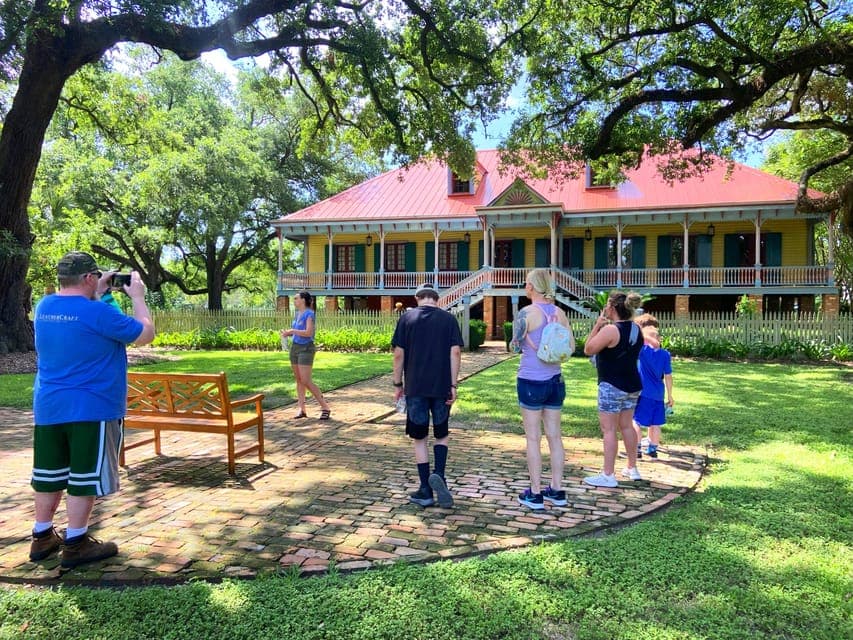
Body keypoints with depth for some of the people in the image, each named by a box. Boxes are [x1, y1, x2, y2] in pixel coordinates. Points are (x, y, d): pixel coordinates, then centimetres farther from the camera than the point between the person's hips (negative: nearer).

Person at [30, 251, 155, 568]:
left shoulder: (43, 307, 5)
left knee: (49, 472, 16)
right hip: (91, 408, -7)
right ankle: (75, 544, 8)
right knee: (86, 474, 2)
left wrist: (97, 295, 19)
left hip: (47, 406, 8)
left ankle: (42, 537, 26)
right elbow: (145, 334, -9)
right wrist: (138, 297, 1)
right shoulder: (98, 311, -18)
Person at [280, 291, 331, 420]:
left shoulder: (309, 314, -13)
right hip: (295, 347, 8)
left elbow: (308, 332, -24)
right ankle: (302, 409, 11)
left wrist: (292, 331, -16)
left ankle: (325, 407, -3)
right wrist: (287, 333, 2)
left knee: (306, 381, -11)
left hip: (306, 349, -8)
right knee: (299, 380, 7)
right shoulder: (298, 313, 11)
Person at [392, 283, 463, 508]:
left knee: (419, 438, 10)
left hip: (415, 388, -1)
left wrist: (398, 384, 6)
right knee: (442, 434, 17)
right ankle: (439, 475, -5)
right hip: (442, 387, 1)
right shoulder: (448, 319, 2)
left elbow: (398, 354, -3)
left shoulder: (407, 318, 0)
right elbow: (455, 353, -4)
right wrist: (453, 385, 0)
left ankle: (425, 491, 13)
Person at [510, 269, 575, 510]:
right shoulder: (560, 313, 3)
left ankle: (535, 494, 10)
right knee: (554, 436, 13)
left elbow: (515, 347, -5)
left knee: (533, 438, 3)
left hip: (531, 381, -5)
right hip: (555, 380, 5)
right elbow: (571, 347, 7)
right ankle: (557, 490, 21)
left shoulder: (526, 313, -13)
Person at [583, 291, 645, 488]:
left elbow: (588, 349, -12)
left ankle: (608, 475, 1)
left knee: (608, 429, -2)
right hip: (632, 385, 9)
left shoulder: (610, 330, -19)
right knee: (626, 426, 19)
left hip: (612, 386, -9)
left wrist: (597, 325, -7)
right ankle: (632, 468, 28)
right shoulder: (636, 329, 7)